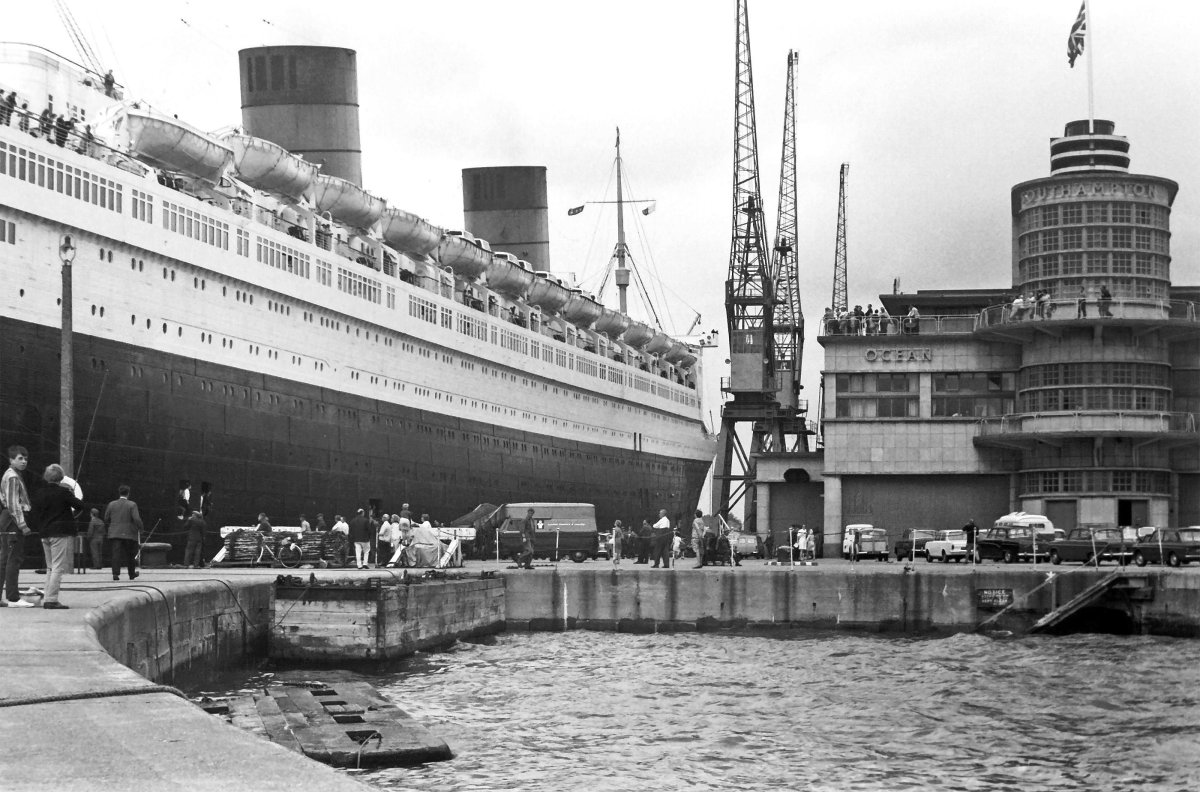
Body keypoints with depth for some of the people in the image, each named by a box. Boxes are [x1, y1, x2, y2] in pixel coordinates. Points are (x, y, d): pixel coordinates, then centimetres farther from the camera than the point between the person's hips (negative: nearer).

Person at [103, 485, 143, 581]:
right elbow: (137, 519, -14)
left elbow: (106, 520, 9)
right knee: (130, 555, 13)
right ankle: (132, 574, 23)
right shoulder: (132, 505, -5)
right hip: (129, 534, -2)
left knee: (116, 554, -4)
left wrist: (107, 530, 23)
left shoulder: (111, 504, 5)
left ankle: (115, 573, -19)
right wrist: (140, 529, 2)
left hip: (114, 533, 2)